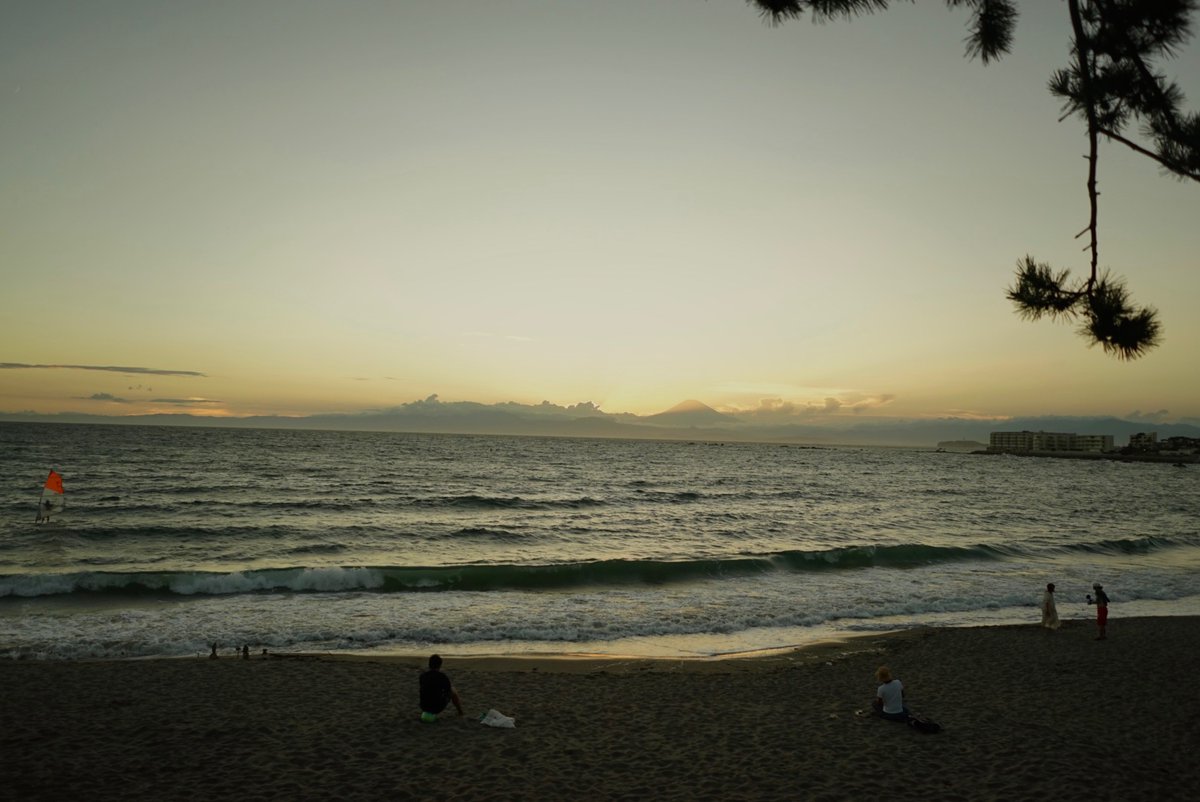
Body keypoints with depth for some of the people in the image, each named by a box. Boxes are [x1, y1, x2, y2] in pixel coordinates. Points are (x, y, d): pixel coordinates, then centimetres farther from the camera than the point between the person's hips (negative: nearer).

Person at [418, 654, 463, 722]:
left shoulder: (423, 676, -3)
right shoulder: (443, 677, -14)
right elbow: (451, 692, 2)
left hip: (424, 707, 4)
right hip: (438, 708, -4)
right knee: (454, 691, 21)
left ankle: (425, 713, 27)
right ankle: (460, 711, 37)